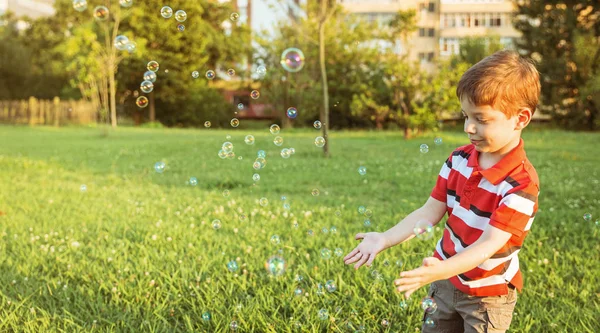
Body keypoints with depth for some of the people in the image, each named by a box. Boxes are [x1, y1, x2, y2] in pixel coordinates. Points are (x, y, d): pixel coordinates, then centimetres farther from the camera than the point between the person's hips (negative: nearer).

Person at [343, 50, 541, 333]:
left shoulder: (521, 184, -25)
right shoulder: (459, 159, -5)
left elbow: (488, 244, -30)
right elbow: (430, 212, -3)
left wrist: (438, 272, -45)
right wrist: (385, 239, -15)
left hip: (487, 294, -5)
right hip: (446, 281, 6)